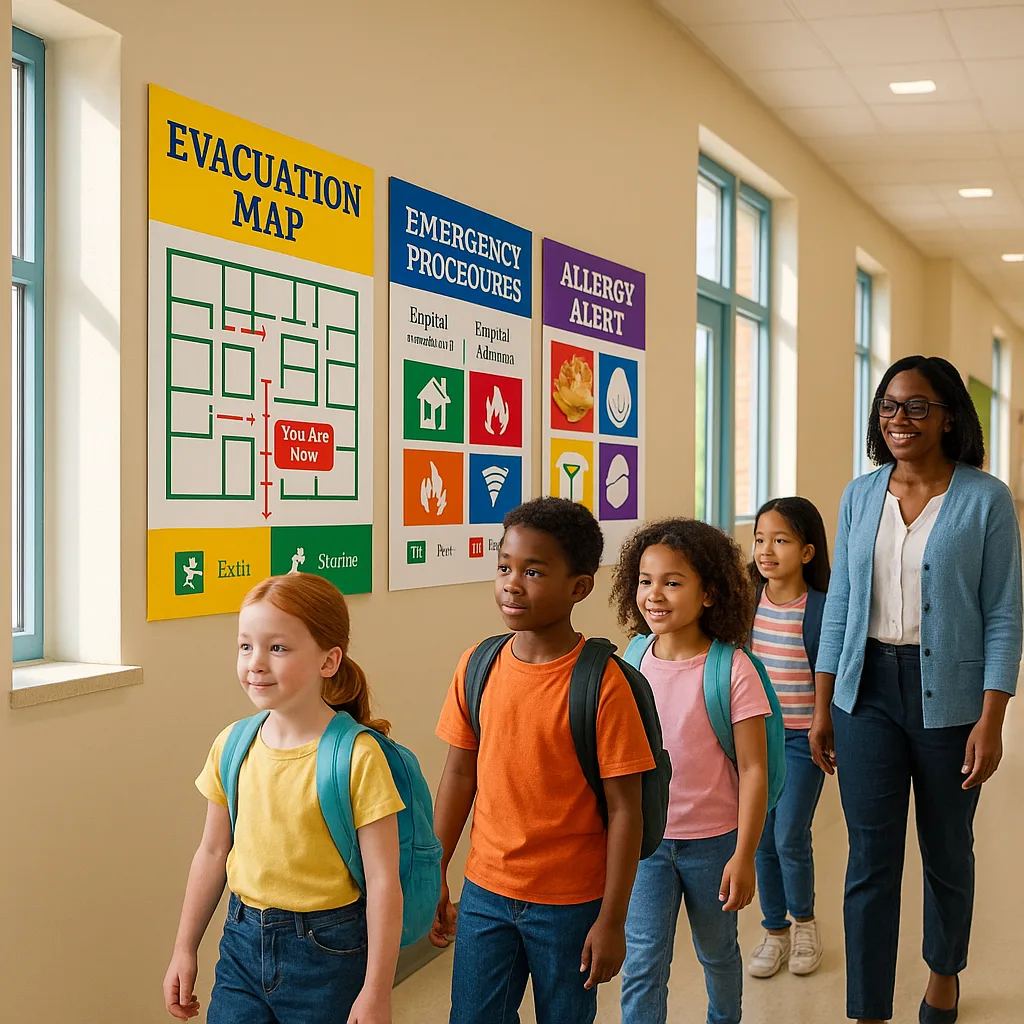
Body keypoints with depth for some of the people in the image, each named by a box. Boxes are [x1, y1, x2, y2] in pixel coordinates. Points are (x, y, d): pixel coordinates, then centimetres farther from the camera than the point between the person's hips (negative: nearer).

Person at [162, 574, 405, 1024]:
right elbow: (212, 852, 10)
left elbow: (382, 880, -15)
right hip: (243, 941, 4)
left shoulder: (357, 756, -17)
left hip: (327, 952, -4)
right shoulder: (232, 746, -1)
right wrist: (184, 950, 14)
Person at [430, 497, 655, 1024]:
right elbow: (459, 775, 6)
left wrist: (612, 921, -11)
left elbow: (624, 808, -13)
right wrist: (435, 877, 10)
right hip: (486, 892, 3)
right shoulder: (477, 667, -3)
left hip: (570, 904, -3)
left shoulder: (602, 683, -16)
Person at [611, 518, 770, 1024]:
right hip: (646, 840, 2)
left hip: (713, 841, -2)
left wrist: (744, 855, -15)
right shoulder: (633, 663, -6)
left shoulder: (732, 669, -17)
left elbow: (753, 768, -14)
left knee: (718, 952, 20)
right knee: (642, 963, -2)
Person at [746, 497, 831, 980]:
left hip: (802, 738, -4)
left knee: (790, 838, -3)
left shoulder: (822, 608, -13)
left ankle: (804, 921, 24)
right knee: (763, 839, 9)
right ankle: (775, 932, 25)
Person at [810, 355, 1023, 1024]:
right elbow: (840, 604, 8)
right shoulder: (861, 496, 4)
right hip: (867, 691, 2)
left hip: (948, 695, -2)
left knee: (947, 851, 16)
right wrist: (822, 707, 6)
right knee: (870, 861, 1)